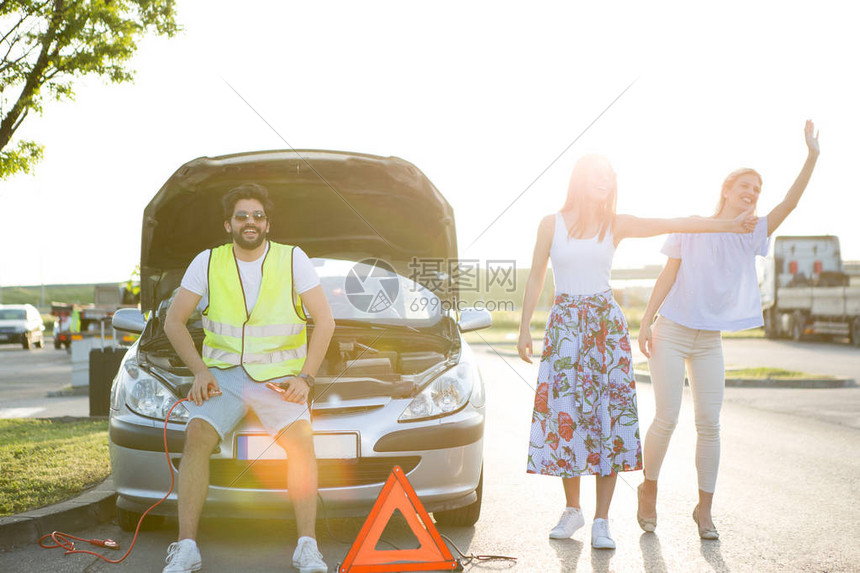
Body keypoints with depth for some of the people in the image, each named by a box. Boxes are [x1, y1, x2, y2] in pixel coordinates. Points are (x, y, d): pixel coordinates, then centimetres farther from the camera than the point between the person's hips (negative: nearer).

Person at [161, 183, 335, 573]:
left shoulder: (293, 259, 2)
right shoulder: (208, 263, 5)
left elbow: (325, 320, 2)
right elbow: (173, 322, 9)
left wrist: (305, 377, -7)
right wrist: (200, 371, -4)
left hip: (278, 374, -1)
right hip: (223, 372, 1)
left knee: (301, 437, -26)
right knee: (198, 434, -24)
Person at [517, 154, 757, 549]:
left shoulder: (616, 225, 6)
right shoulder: (552, 224, 4)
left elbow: (675, 224, 0)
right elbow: (536, 278, 7)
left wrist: (729, 225, -7)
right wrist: (524, 328, 3)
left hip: (606, 323, 1)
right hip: (565, 324, -1)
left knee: (609, 413, -6)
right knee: (565, 412, -2)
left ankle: (601, 521, -2)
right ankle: (572, 509, 16)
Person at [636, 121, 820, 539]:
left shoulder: (750, 237, 8)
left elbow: (789, 203, -2)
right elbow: (667, 276, 0)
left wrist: (812, 155, -9)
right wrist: (646, 321, -6)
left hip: (710, 341, 3)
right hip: (671, 333, -3)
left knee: (709, 424, 0)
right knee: (666, 418, -6)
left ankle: (704, 509, 10)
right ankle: (648, 489, 15)